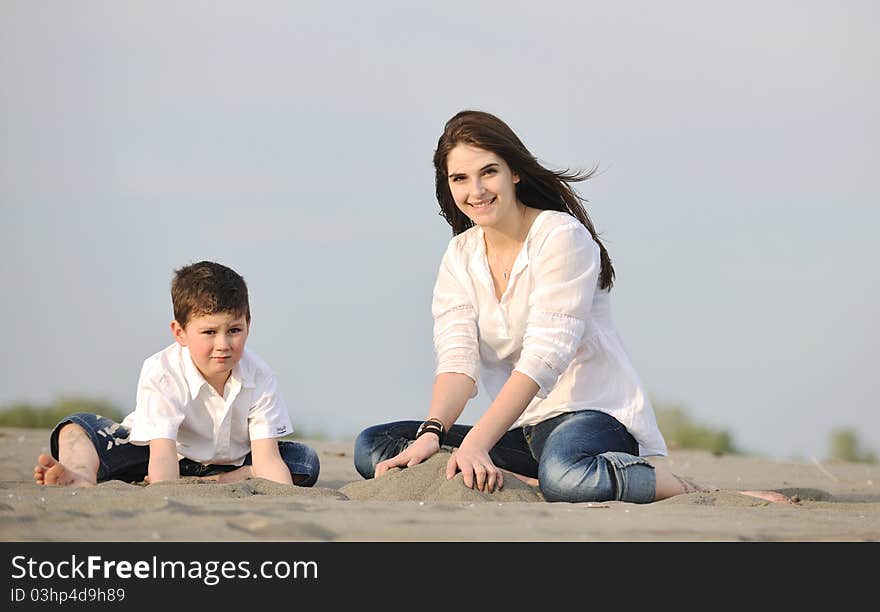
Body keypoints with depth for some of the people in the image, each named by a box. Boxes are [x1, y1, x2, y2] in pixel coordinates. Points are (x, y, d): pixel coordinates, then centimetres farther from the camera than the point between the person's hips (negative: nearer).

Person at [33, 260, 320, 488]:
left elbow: (266, 458, -24)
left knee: (306, 461, -23)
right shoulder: (162, 374, -26)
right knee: (76, 428, -23)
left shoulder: (259, 379, -19)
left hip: (231, 466, 2)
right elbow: (162, 452, -36)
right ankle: (83, 478, -59)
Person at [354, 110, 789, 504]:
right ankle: (522, 483, -23)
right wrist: (431, 434, -26)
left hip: (596, 412, -7)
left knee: (565, 475, -43)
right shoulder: (460, 257, 10)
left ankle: (702, 496, -19)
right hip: (521, 429, 7)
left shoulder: (561, 236, -9)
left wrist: (476, 443, -31)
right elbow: (457, 357, -4)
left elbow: (544, 356, -20)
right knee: (373, 446, -10)